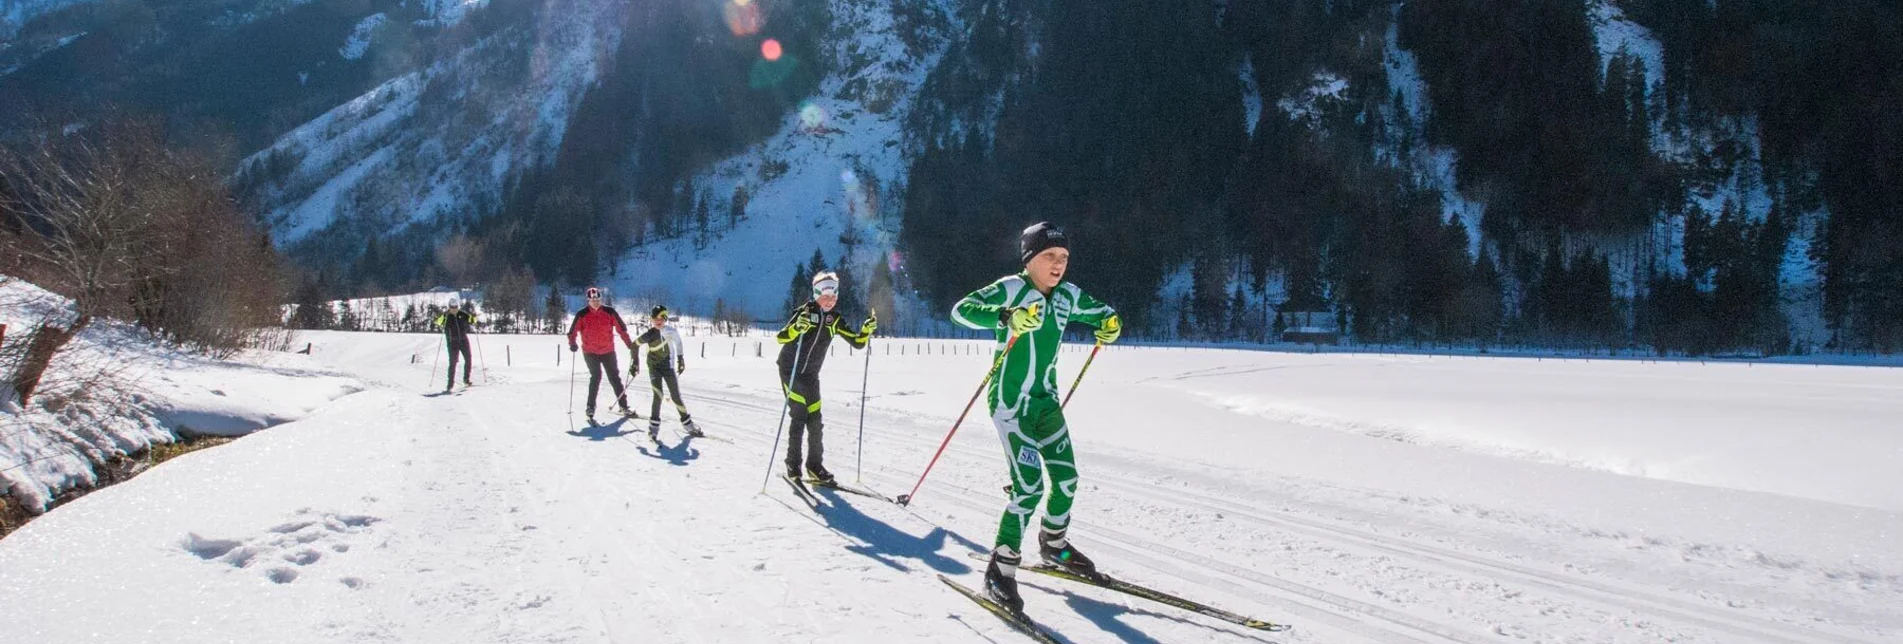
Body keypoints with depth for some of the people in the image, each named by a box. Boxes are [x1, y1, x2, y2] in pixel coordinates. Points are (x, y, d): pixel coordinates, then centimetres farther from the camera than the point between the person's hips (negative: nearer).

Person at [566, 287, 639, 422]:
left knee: (615, 378, 7)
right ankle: (591, 408, -7)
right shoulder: (582, 315, -7)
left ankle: (623, 407, 16)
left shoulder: (609, 312, -4)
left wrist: (630, 345, -6)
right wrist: (572, 343, -23)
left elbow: (621, 329, -1)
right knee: (596, 376, -16)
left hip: (608, 351, 2)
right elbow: (572, 331, -5)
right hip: (590, 352, -2)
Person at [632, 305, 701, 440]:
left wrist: (681, 360, 14)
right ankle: (653, 428, -8)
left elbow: (678, 343, 7)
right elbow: (635, 345, -2)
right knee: (658, 395, -15)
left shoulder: (671, 332, -12)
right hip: (654, 367, -2)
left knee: (676, 396, 4)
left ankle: (688, 424, 15)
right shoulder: (648, 335, -18)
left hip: (669, 367, 2)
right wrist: (634, 363, 2)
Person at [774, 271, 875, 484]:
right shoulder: (805, 312, -17)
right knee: (799, 416, -10)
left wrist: (866, 330, -17)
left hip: (810, 374, 5)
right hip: (790, 370, -5)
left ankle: (815, 465, 12)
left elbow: (857, 342, 3)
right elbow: (781, 337, -27)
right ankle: (793, 464, -1)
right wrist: (797, 327, -47)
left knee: (815, 420, 3)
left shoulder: (834, 319, 0)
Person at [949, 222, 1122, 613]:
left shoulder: (1067, 296, 6)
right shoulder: (1011, 289, -14)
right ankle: (1000, 571, -5)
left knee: (1066, 479, 13)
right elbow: (962, 310, -26)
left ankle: (1053, 545, 38)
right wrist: (1007, 318, -43)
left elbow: (1100, 312, 22)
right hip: (1010, 403, -7)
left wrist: (1109, 323, -3)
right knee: (1029, 486, -15)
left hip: (1046, 400, 7)